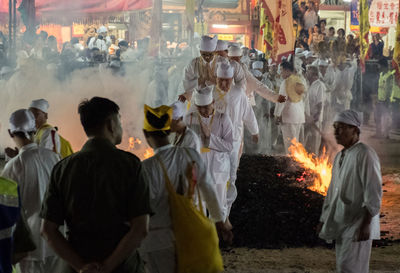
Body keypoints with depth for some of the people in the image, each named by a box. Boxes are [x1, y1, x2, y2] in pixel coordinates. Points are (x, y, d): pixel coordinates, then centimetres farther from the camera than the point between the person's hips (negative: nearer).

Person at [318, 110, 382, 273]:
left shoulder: (365, 155, -13)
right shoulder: (339, 157, 14)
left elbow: (373, 193, -18)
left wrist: (366, 224, -22)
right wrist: (324, 220, 21)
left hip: (357, 225, -9)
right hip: (341, 223, 9)